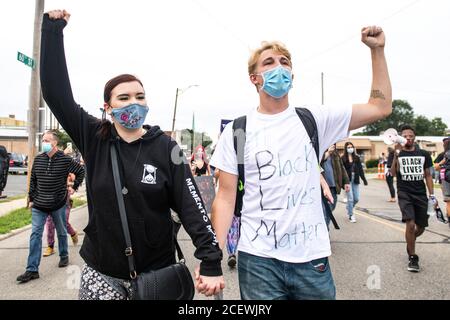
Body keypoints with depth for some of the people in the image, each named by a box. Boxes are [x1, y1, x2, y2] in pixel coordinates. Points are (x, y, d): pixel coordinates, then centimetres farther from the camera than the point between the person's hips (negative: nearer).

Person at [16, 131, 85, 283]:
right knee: (35, 234, -2)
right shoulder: (38, 159, 3)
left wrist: (74, 187, -1)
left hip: (58, 204, -2)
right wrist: (31, 199, 7)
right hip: (39, 205, 3)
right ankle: (32, 270, 2)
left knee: (61, 232, 14)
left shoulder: (65, 160, -9)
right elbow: (32, 181, 9)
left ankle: (64, 256, 36)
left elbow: (81, 171, 2)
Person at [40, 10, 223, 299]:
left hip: (156, 272, -1)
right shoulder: (94, 139, -3)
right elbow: (56, 91, -7)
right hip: (101, 272, 2)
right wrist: (53, 29, -6)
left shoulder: (165, 148, -9)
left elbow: (192, 206, -13)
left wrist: (211, 262, -20)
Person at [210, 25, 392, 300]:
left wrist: (377, 49, 5)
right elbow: (226, 197, -2)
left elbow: (381, 107, 7)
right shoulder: (236, 131, -1)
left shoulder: (314, 120, 4)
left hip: (313, 258, 2)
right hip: (258, 260, -1)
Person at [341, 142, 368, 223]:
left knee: (356, 199, 7)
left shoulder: (357, 158, 8)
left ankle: (349, 209, 34)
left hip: (355, 180, 4)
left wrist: (364, 179, 7)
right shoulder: (343, 158, -6)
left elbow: (360, 169, 10)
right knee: (350, 198, -4)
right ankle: (351, 215, 9)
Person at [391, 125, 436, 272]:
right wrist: (397, 153, -23)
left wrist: (432, 196, 7)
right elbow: (393, 173, -14)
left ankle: (410, 242, 43)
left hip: (421, 195, 3)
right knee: (410, 224, -19)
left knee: (421, 228, 9)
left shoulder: (424, 154, 7)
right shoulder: (397, 154, 0)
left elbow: (428, 175, 12)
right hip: (404, 194, -3)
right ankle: (412, 257, 0)